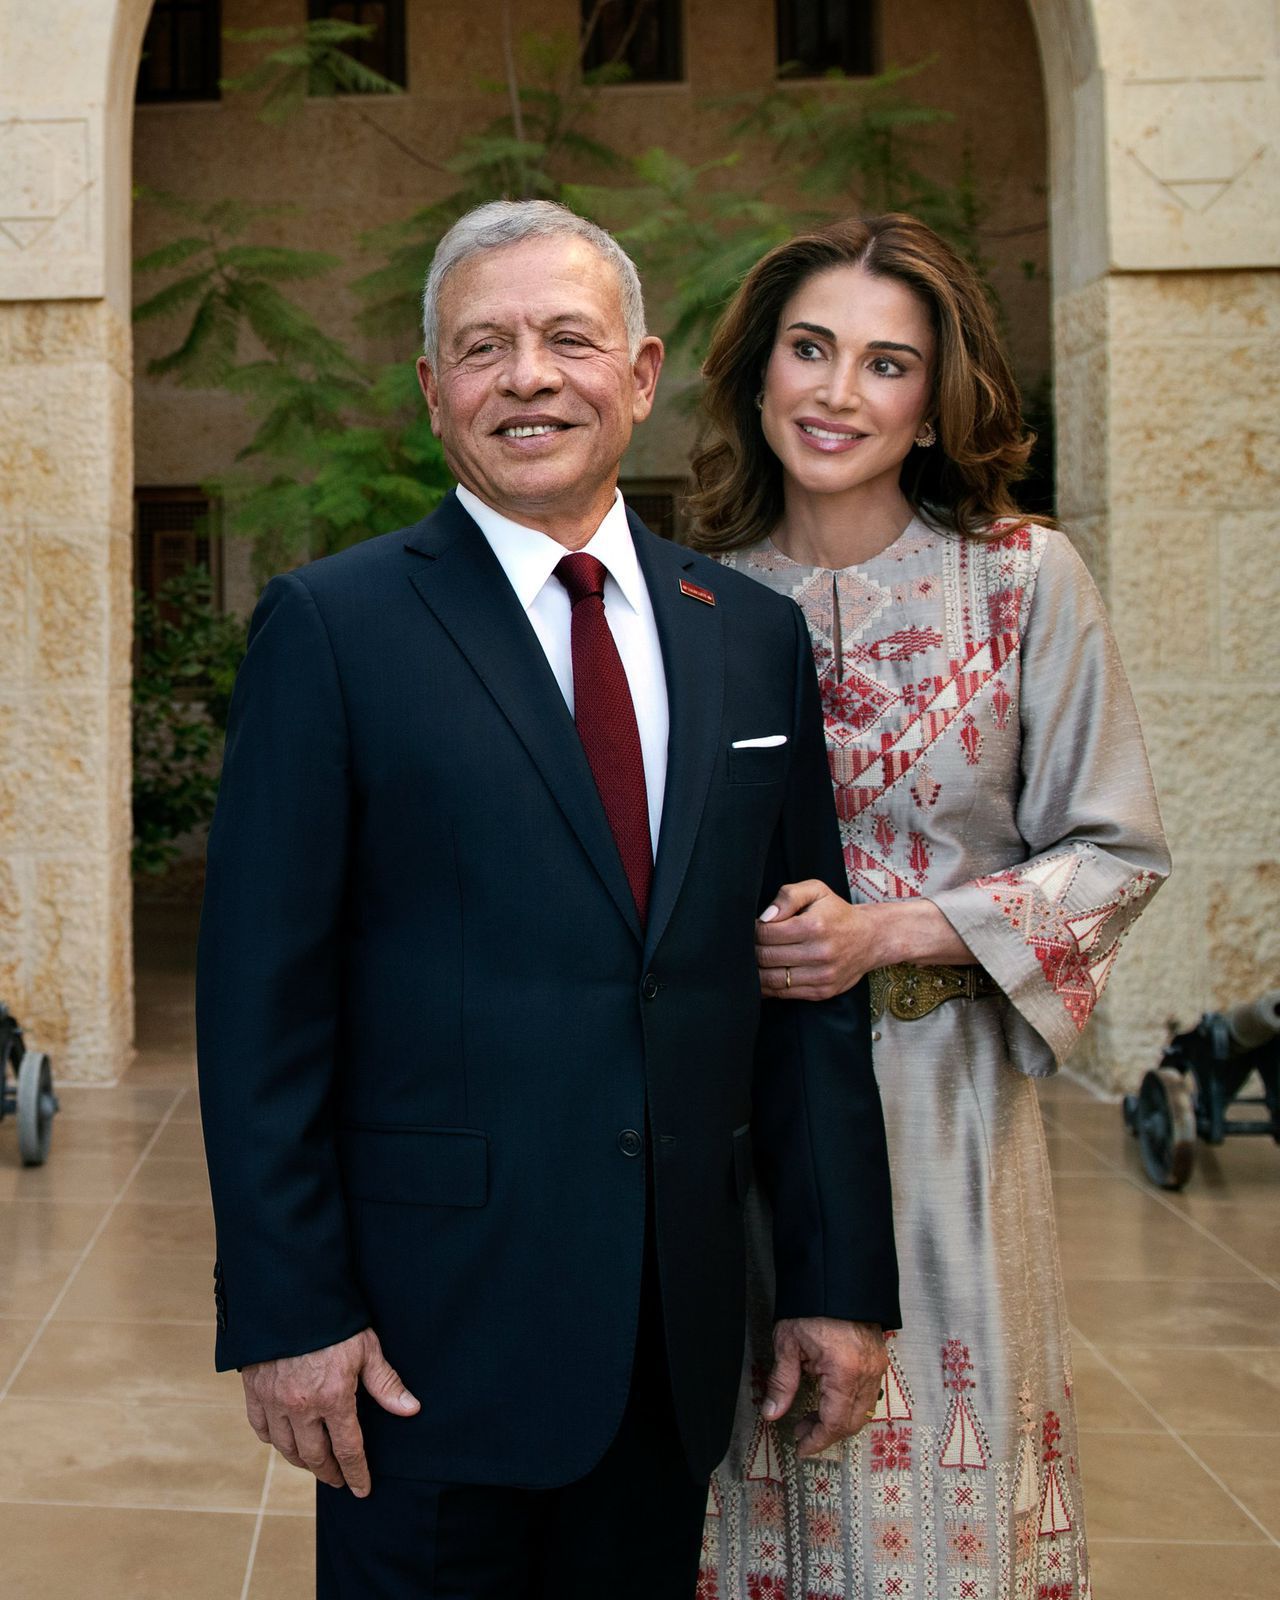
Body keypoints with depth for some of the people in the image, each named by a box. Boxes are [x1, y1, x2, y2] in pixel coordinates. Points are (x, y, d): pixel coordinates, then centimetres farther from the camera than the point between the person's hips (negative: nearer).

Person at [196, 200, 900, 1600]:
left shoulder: (756, 635, 7)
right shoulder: (331, 628, -5)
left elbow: (808, 977, 7)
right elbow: (260, 994, -7)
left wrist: (841, 1277, 5)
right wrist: (287, 1311, -11)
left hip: (680, 1336, 4)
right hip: (430, 1322, -3)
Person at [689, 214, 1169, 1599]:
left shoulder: (1025, 577, -4)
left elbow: (1113, 852, -3)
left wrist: (890, 933, -14)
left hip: (940, 1102, -1)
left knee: (936, 1479, 8)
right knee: (755, 1472, 11)